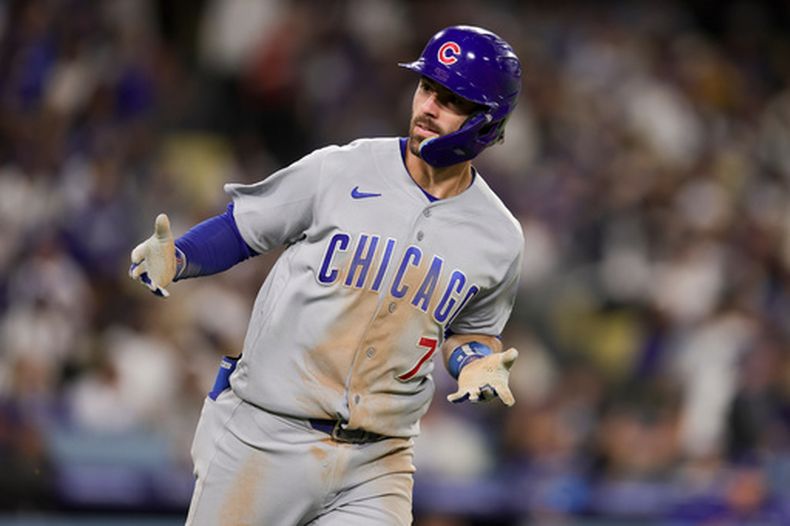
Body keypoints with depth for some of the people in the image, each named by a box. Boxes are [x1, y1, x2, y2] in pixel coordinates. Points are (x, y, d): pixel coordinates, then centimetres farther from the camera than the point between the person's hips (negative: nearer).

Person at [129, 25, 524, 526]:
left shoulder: (499, 238, 2)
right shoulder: (338, 171, -5)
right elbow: (239, 228, 4)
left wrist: (477, 362, -4)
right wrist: (174, 259, -15)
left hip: (376, 466, 2)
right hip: (264, 440, -1)